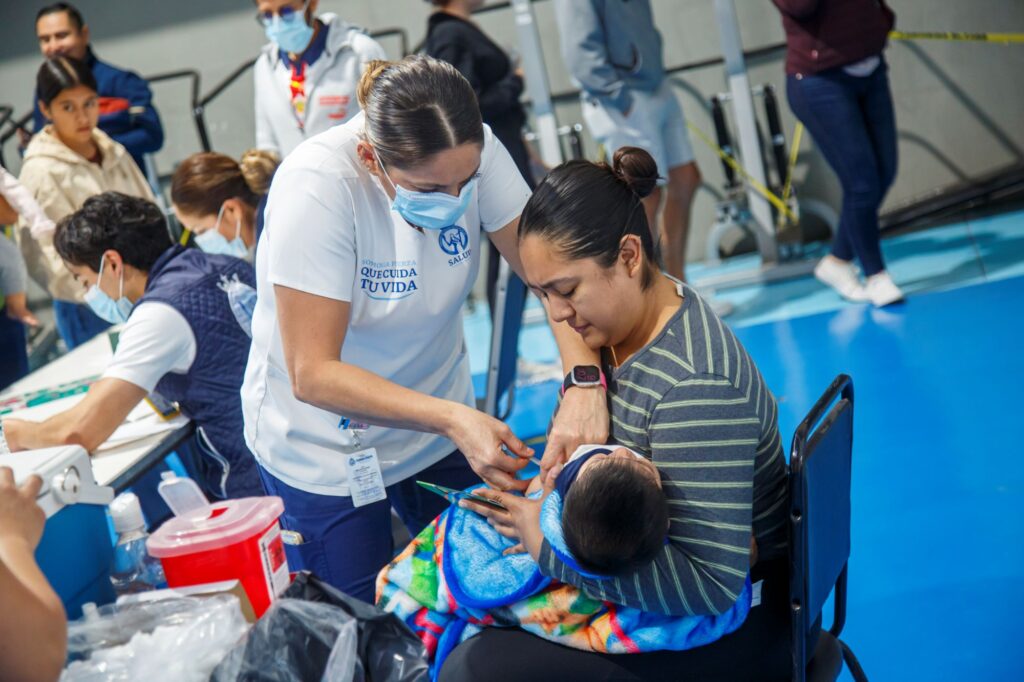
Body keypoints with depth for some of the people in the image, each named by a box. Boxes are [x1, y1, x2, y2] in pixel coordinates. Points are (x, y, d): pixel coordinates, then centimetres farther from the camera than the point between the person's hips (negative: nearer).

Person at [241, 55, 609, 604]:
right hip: (325, 450, -4)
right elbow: (312, 374, -30)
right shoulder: (316, 188, -31)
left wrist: (584, 382, -36)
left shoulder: (469, 153, -18)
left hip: (437, 420, 5)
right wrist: (453, 419, -39)